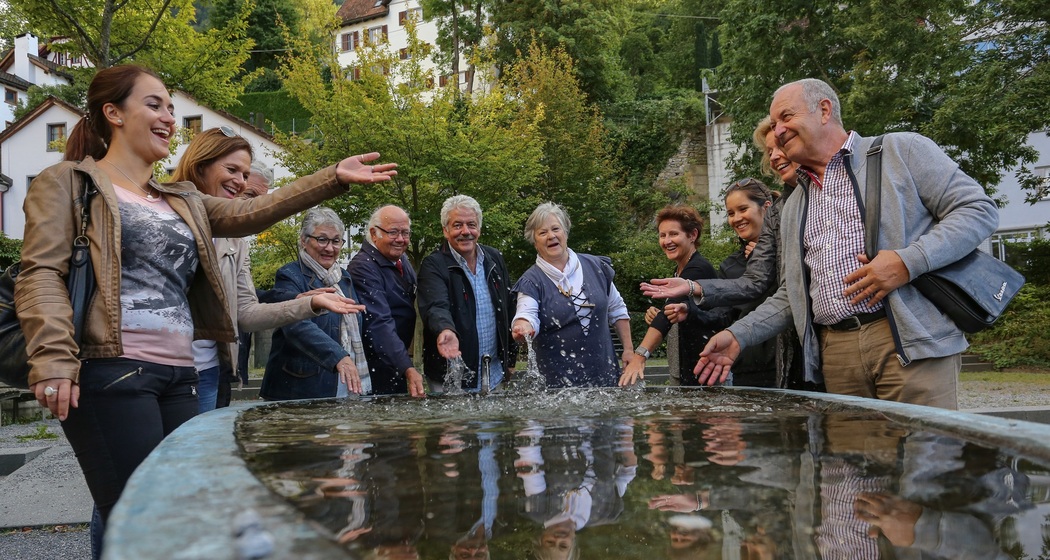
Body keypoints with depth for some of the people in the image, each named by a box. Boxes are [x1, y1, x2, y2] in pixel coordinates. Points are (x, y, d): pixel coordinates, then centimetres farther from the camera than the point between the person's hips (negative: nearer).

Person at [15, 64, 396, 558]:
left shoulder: (182, 201, 22)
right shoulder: (67, 182, 4)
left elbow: (249, 213, 10)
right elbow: (41, 275, -6)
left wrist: (333, 178, 1)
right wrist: (53, 359, -21)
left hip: (179, 375, 7)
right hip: (110, 372, -7)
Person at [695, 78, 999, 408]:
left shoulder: (901, 151, 6)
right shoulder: (795, 206, 22)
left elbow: (979, 209, -1)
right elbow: (792, 293, 23)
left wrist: (908, 261, -15)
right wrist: (738, 336, 9)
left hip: (909, 343, -4)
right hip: (835, 354, 5)